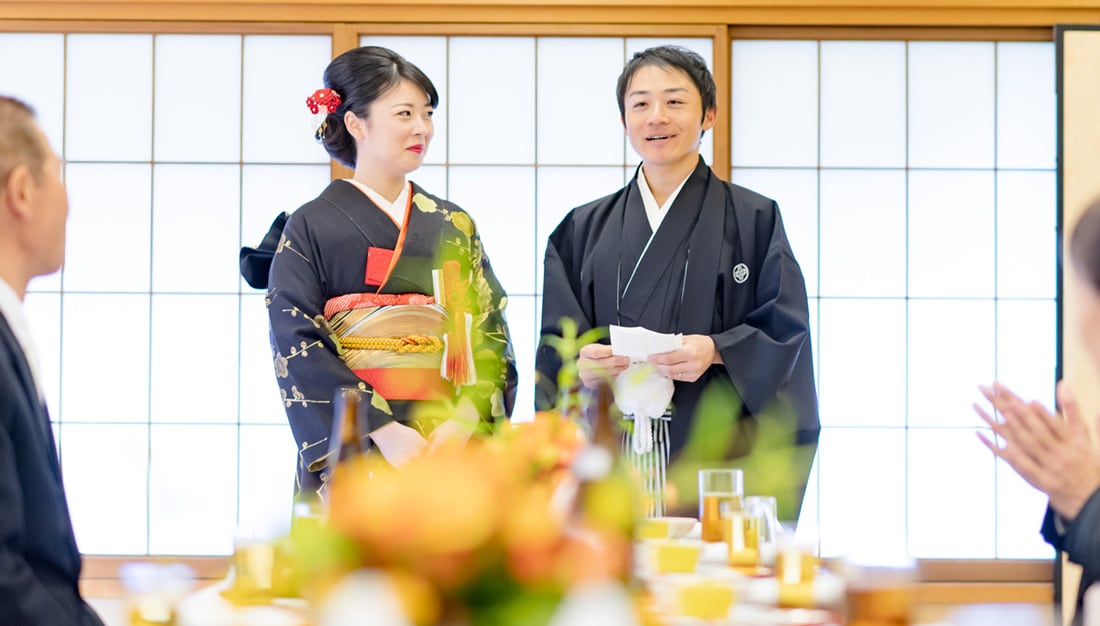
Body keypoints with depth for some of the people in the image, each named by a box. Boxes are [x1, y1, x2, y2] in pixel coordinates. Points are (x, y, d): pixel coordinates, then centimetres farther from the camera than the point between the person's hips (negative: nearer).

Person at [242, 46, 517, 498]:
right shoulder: (311, 227, 2)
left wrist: (466, 420, -13)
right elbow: (299, 347, -7)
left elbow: (492, 336, 6)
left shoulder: (455, 227, 14)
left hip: (450, 443, 3)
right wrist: (382, 429, -18)